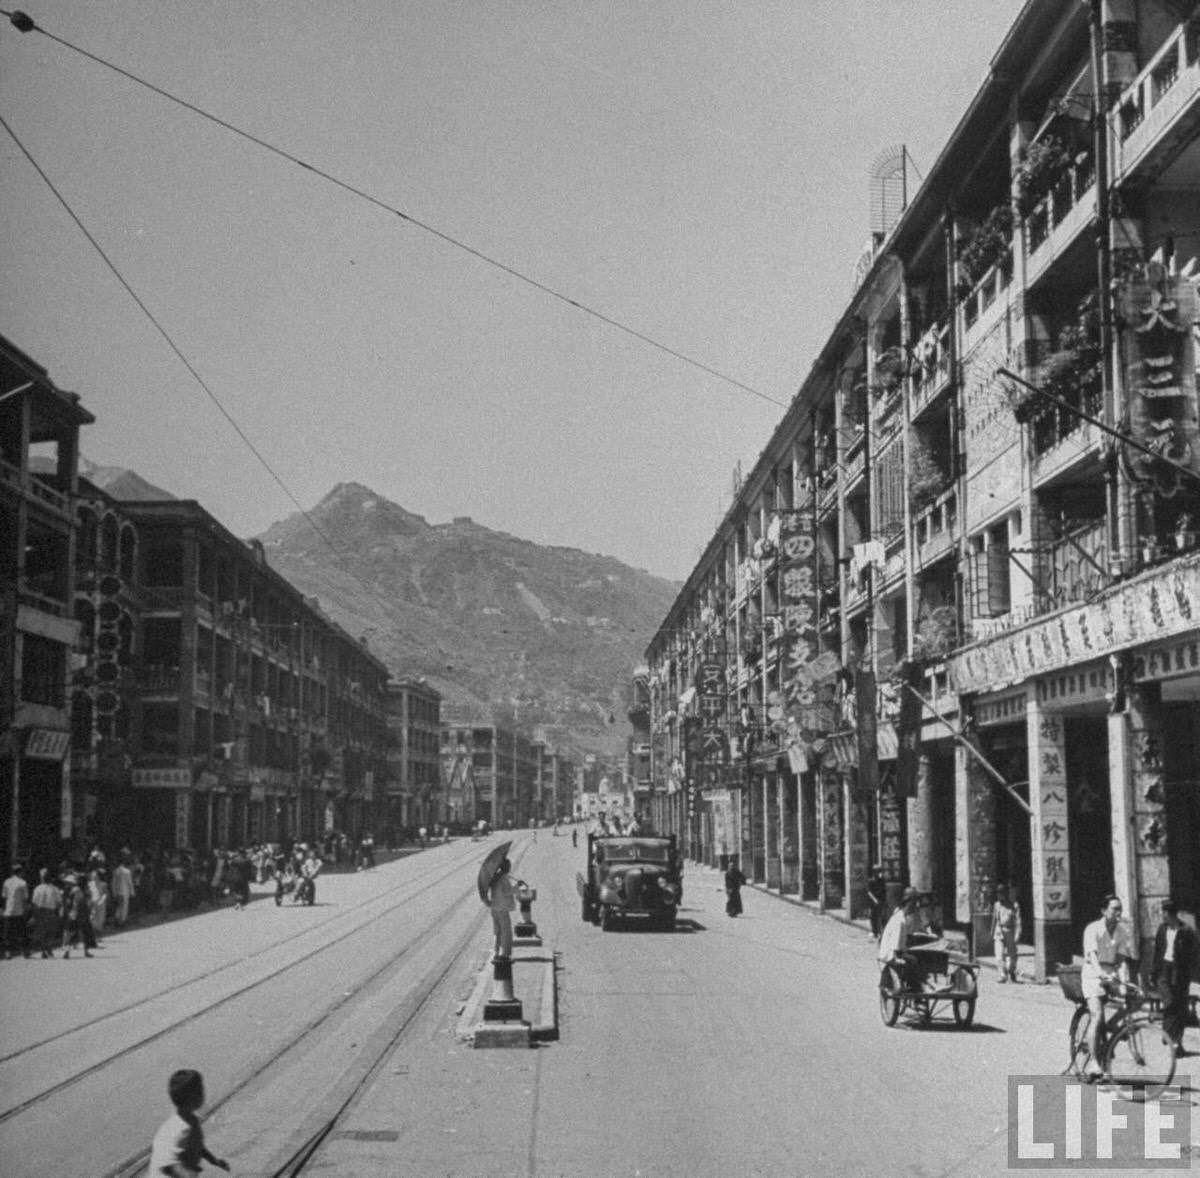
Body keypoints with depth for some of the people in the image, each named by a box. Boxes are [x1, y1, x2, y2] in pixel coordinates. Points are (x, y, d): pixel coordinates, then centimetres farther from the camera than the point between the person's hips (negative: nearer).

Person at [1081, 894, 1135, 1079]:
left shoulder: (1121, 933, 5)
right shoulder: (1093, 929, -9)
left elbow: (1123, 958, -4)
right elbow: (1092, 954, -22)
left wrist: (1123, 978, -22)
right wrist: (1100, 973, -40)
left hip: (1112, 976, 5)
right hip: (1094, 975, -5)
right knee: (1097, 1017, -19)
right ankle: (1092, 1062, -20)